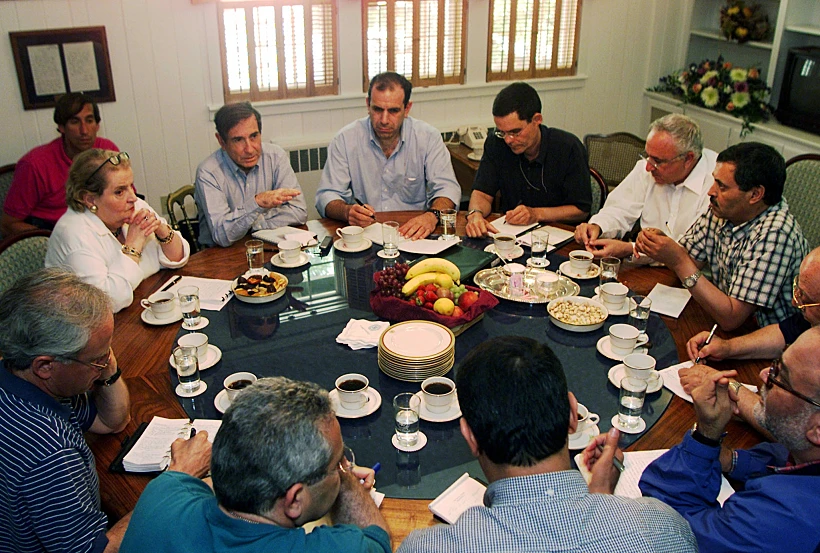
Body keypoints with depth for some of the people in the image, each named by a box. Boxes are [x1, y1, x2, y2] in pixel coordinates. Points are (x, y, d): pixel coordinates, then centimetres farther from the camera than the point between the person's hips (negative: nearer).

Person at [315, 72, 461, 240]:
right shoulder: (344, 140, -1)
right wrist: (348, 212, -26)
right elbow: (326, 196, -1)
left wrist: (433, 215, -25)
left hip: (413, 235, 0)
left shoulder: (428, 137, 1)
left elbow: (447, 187, -1)